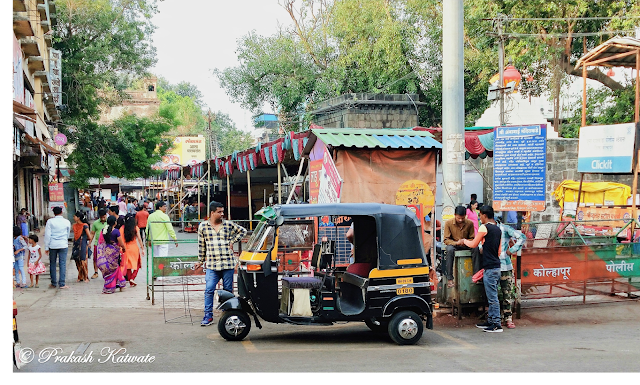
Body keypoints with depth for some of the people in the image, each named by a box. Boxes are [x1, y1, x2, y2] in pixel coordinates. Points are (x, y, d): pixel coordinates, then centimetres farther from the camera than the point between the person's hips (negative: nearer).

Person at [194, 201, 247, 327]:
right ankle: (208, 316, 1)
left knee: (228, 290, 6)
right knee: (209, 290, -7)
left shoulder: (229, 224, 4)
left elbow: (243, 231, 18)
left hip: (228, 264, 0)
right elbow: (201, 245, 13)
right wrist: (200, 261, 16)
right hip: (211, 265, 0)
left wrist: (232, 241, 7)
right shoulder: (203, 226, 5)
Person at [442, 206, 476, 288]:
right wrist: (456, 243, -27)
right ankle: (449, 278, -38)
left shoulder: (470, 223, -5)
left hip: (466, 246, 1)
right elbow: (446, 240, -7)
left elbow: (472, 239, 3)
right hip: (453, 244, -1)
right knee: (450, 249, -38)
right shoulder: (448, 223, -8)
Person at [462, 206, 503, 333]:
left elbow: (474, 244, -1)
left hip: (490, 268, -9)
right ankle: (490, 321, 21)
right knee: (492, 296, 15)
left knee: (492, 297, -6)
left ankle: (496, 325, -5)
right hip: (496, 266, 9)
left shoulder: (484, 227, -10)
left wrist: (463, 241, 17)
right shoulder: (498, 229, 14)